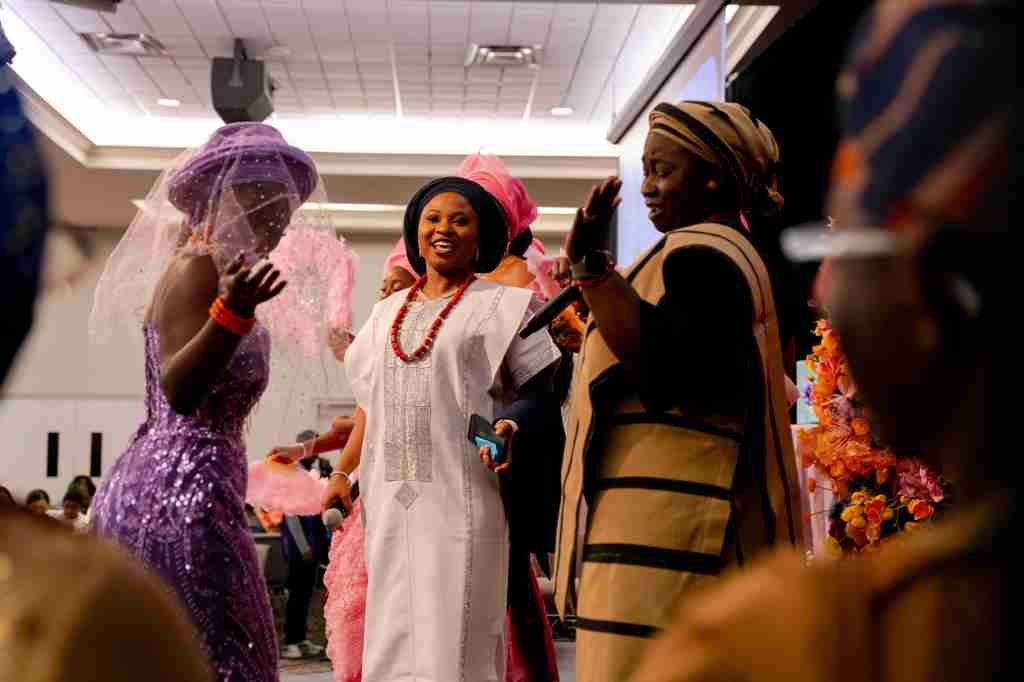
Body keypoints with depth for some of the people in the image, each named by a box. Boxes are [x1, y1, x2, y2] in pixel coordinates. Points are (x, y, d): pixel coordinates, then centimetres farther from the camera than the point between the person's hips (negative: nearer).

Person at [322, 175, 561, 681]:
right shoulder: (387, 312, 20)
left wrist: (512, 429, -20)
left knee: (455, 639, -8)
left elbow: (538, 391, 1)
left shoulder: (500, 306, 5)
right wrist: (342, 473, 13)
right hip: (391, 498, 5)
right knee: (392, 637, 4)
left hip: (462, 493, -5)